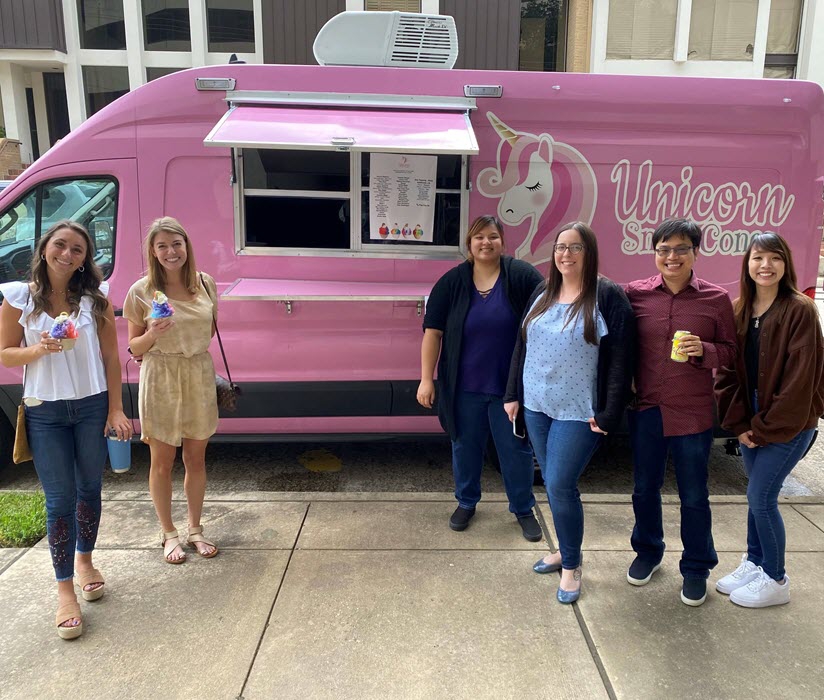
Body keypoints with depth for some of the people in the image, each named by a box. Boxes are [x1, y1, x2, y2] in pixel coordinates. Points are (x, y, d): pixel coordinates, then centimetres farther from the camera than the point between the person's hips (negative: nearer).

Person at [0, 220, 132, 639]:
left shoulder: (95, 298, -2)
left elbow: (110, 356, 0)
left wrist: (115, 409, -3)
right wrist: (38, 349, -19)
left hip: (92, 407, 1)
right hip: (44, 412, -1)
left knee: (89, 490, 14)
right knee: (60, 500, 1)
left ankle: (84, 560, 37)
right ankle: (65, 590, 14)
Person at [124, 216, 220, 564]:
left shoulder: (205, 283, 1)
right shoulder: (142, 291, -8)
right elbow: (134, 347, -3)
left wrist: (194, 349, 1)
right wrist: (153, 334, -22)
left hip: (199, 376, 3)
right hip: (160, 381, -2)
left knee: (196, 458, 12)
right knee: (162, 461, 9)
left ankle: (195, 529, 29)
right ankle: (168, 533, 27)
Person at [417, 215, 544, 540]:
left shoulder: (523, 277, -7)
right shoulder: (452, 282, -2)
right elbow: (433, 332, -1)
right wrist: (426, 379, -4)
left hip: (511, 386, -1)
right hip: (464, 387, 2)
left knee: (516, 449, 10)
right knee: (465, 446, 15)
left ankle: (524, 509, 30)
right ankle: (466, 502, 37)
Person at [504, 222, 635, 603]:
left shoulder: (608, 296, -9)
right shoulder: (542, 293, 9)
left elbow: (620, 359, -12)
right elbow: (522, 346, 14)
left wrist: (608, 414, -15)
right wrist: (513, 394, 13)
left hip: (578, 412, -6)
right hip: (537, 406, 6)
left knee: (560, 486, -5)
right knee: (553, 483, 14)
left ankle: (571, 565, 16)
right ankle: (565, 550, 34)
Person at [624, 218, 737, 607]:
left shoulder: (716, 298, -4)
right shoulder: (635, 293, -2)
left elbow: (730, 351, 3)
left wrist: (704, 350, -18)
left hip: (692, 413, -1)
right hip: (645, 408, 2)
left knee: (694, 496, 10)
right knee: (644, 488, 16)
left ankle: (696, 568, 31)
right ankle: (647, 552, 40)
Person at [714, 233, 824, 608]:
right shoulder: (739, 311, 3)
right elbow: (728, 371, 3)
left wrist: (763, 428, -13)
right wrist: (740, 423, -4)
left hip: (789, 422, -5)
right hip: (752, 419, 5)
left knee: (760, 496, -3)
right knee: (758, 495, 14)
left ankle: (775, 581, 16)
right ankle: (754, 563, 32)